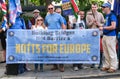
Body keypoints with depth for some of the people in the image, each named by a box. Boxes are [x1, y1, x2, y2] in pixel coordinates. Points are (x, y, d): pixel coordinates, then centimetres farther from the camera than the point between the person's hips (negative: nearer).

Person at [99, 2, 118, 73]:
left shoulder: (112, 16, -13)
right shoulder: (106, 16, 14)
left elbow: (113, 26, -22)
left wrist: (103, 27, -20)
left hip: (110, 36, -9)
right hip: (105, 35, 9)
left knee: (112, 53, -1)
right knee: (106, 53, 14)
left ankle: (113, 67, 7)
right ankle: (106, 66, 24)